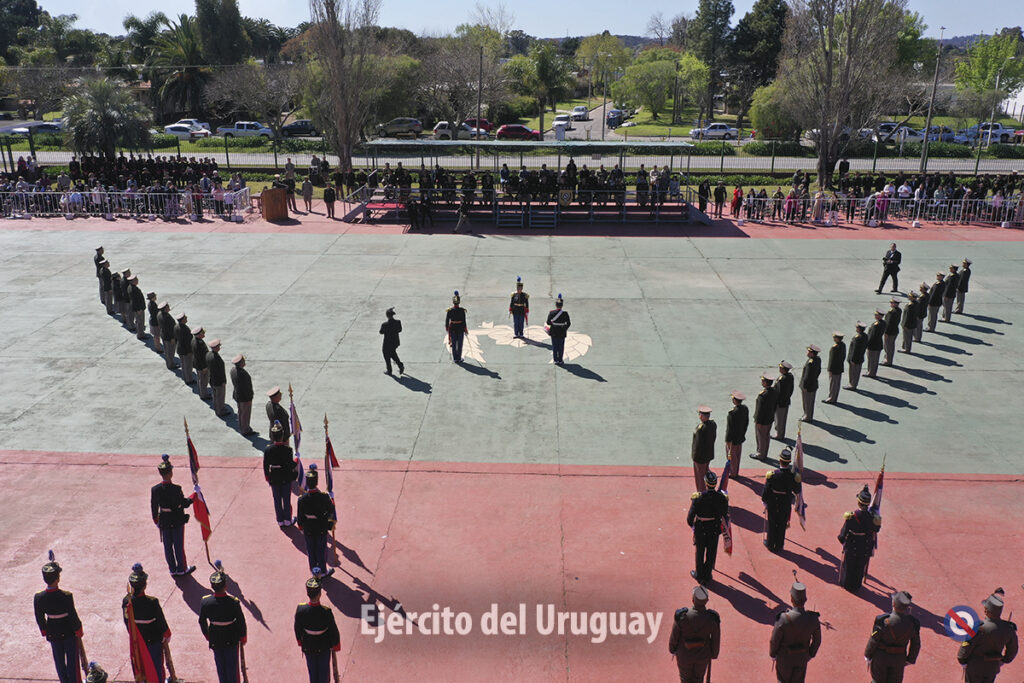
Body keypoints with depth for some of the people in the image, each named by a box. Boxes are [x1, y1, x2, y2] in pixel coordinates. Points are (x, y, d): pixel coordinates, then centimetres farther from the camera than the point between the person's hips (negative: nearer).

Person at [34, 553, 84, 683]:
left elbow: (40, 619, -4)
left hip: (53, 634, 3)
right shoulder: (66, 596, -29)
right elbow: (73, 616, -17)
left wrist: (45, 632, 14)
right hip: (69, 632, -3)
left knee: (59, 660, 22)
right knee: (72, 659, 16)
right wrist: (78, 632, 0)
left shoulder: (38, 598, -18)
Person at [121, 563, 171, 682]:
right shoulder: (152, 602, -31)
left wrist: (132, 636, 17)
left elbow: (127, 622, -2)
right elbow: (161, 622, -16)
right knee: (156, 665, 17)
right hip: (154, 641, -3)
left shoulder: (126, 601, -19)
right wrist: (166, 636, 3)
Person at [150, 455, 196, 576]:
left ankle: (172, 569, 29)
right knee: (179, 545, 12)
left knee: (167, 546, 16)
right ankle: (182, 569, 26)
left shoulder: (154, 490, -13)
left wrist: (156, 521, 14)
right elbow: (185, 504, -15)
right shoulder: (176, 489, -26)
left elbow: (153, 507, -1)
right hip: (177, 521, -3)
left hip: (164, 522, 3)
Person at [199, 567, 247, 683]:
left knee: (220, 665, 24)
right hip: (232, 639, -2)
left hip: (215, 640, 2)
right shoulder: (234, 602, -28)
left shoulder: (205, 602, -22)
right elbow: (241, 622, -15)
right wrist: (243, 637, 3)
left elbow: (202, 622, -6)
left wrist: (207, 635, 13)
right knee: (232, 665, 20)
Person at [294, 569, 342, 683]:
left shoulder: (300, 609, -28)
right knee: (324, 669, 24)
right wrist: (335, 646, 1)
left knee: (312, 670, 25)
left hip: (308, 647, 2)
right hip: (324, 647, -2)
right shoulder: (326, 612, -35)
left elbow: (298, 629, -9)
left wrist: (300, 642, 11)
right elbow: (333, 631, -19)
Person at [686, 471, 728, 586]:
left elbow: (690, 516, -17)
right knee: (711, 553, 20)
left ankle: (699, 575, 35)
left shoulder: (698, 497, -25)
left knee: (700, 552, 19)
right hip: (715, 529, 2)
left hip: (700, 529, -2)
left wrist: (691, 524, 3)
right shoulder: (721, 497, -18)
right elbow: (725, 514, -3)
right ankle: (707, 576, 33)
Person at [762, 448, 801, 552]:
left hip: (772, 503, -1)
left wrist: (763, 499, 3)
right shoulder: (793, 475, -19)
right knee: (782, 525, 18)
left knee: (771, 524, 17)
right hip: (786, 504, 1)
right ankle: (779, 546, 29)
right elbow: (797, 491, -5)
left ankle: (770, 544, 31)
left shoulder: (772, 474, -24)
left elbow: (766, 490, -14)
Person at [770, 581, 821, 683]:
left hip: (784, 657, -2)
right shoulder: (813, 619, -27)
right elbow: (817, 640, -9)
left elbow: (775, 640, -21)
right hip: (802, 657, 2)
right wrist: (811, 654, 13)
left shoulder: (783, 619, -37)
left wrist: (772, 654, 1)